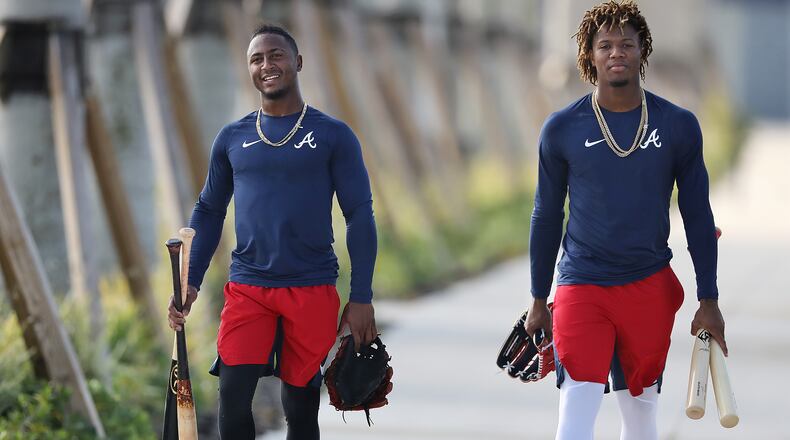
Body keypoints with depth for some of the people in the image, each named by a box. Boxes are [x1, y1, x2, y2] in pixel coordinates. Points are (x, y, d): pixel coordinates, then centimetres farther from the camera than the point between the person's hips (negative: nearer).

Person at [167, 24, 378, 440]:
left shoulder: (333, 135, 1)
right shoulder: (232, 138, 9)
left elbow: (360, 216, 0)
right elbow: (209, 211, 16)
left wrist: (361, 298, -5)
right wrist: (190, 282, 5)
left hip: (313, 290, -2)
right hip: (247, 289, 2)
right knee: (233, 399, -12)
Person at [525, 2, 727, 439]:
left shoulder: (679, 126, 1)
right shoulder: (562, 129, -2)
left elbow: (697, 217, 7)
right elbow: (546, 217, 8)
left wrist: (708, 300, 5)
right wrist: (538, 300, 10)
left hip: (650, 288, 2)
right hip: (582, 287, -2)